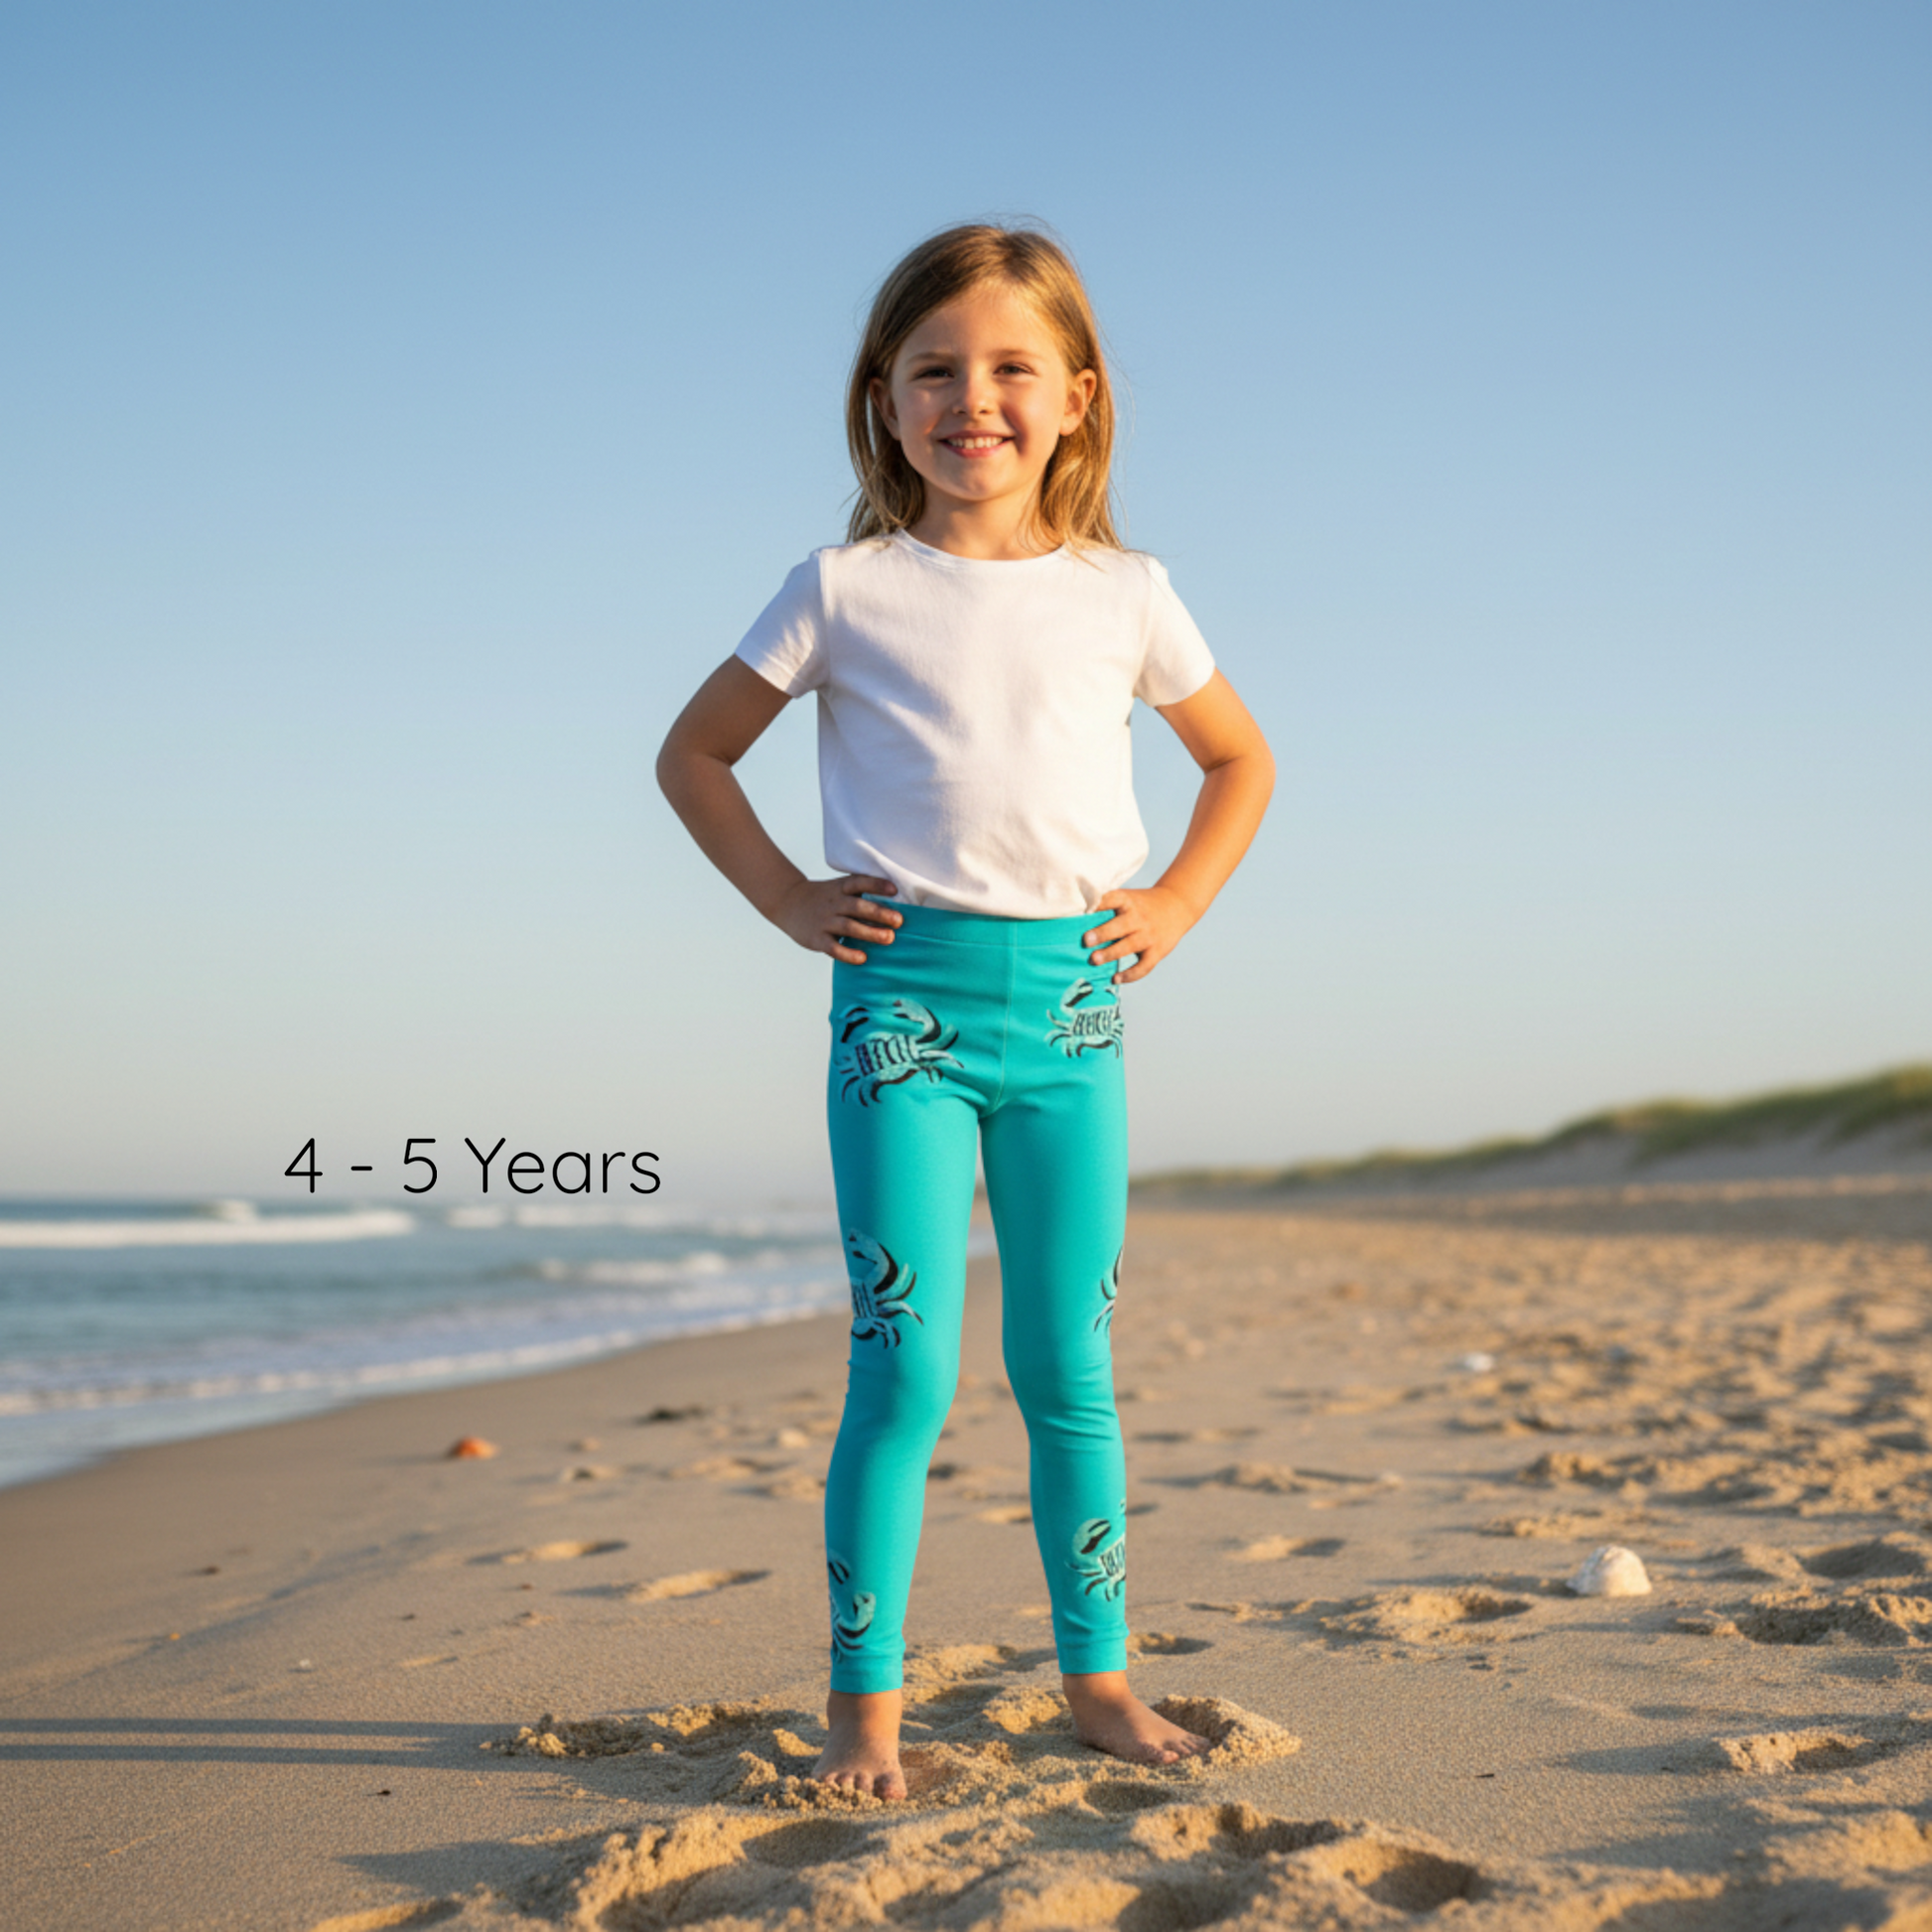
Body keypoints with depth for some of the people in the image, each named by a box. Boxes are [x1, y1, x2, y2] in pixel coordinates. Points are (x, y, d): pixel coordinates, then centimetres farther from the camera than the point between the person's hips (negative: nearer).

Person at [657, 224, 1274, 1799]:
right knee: (907, 1363, -6)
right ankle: (865, 1701, 4)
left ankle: (1098, 1673, 20)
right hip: (906, 995, -2)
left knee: (1072, 1372, 9)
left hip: (1073, 1000, 2)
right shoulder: (845, 589, 2)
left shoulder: (1122, 593, 8)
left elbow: (1241, 759, 22)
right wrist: (789, 900, 2)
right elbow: (693, 752, 12)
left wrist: (1174, 905, 8)